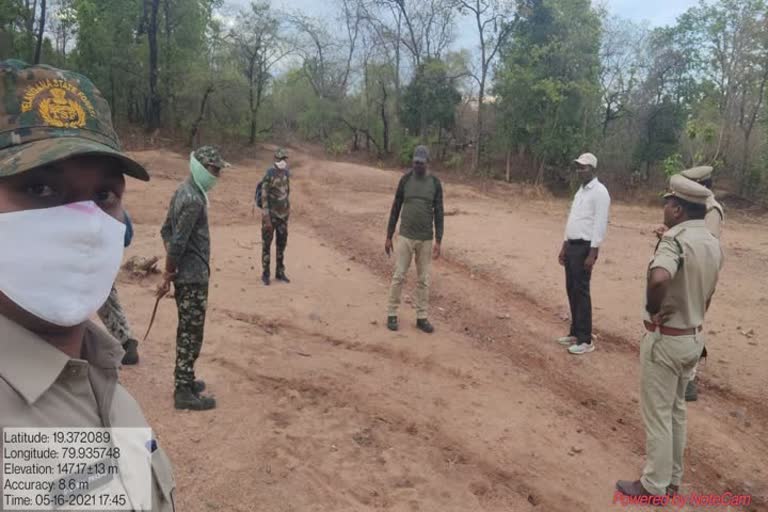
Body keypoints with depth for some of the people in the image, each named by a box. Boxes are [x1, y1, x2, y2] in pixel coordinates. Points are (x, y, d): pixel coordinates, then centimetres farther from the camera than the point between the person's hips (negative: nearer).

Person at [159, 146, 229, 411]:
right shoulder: (194, 200, -20)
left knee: (187, 331, 18)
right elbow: (178, 242, -23)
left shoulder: (184, 191, 10)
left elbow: (166, 230, 14)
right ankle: (184, 393, 7)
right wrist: (168, 274, -12)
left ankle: (185, 381, 31)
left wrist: (169, 270, 12)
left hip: (185, 273, 10)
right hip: (193, 276, -10)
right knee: (191, 333, -2)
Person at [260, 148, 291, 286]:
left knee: (282, 244, 11)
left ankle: (280, 272, 22)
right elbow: (264, 197, -18)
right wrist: (266, 218, -20)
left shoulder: (286, 173, 5)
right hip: (271, 215, -6)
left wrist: (288, 208, 18)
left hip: (283, 215, 7)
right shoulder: (269, 175, -17)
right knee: (267, 244, 2)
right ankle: (265, 274, 11)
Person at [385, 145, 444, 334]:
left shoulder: (435, 183, 0)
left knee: (424, 279, 6)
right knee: (399, 276, 1)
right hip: (405, 237, -1)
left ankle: (422, 317, 16)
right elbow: (396, 208, 3)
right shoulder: (405, 179, -1)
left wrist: (438, 241, -7)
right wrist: (388, 237, 2)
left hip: (426, 239, 1)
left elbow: (438, 213, 0)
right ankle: (392, 314, 13)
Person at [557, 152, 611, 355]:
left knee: (581, 292, -7)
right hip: (572, 245, 9)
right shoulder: (581, 190, 17)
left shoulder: (599, 192, -12)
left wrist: (592, 254, -21)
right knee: (571, 290, 12)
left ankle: (585, 340, 1)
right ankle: (575, 333, 23)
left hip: (585, 247, -9)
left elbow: (600, 224, -17)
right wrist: (564, 247, 18)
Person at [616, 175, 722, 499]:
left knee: (656, 414, 6)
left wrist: (653, 310, -25)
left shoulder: (676, 239, -23)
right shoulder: (712, 243, 5)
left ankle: (654, 486, 20)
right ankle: (672, 479, 35)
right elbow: (707, 294, 15)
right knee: (676, 410, 21)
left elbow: (658, 278, -43)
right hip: (694, 337, 9)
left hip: (666, 339, -8)